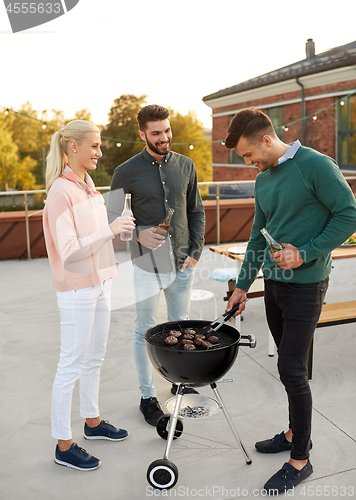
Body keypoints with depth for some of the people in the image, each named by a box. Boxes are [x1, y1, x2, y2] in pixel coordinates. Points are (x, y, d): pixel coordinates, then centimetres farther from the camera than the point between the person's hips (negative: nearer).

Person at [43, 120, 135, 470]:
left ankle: (92, 421, 36)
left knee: (94, 358, 19)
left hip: (98, 283, 9)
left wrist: (123, 228, 5)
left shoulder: (87, 184, 10)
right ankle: (63, 444, 16)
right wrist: (109, 230, -26)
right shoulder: (60, 191, -17)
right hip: (76, 288, -8)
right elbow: (68, 250, -22)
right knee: (71, 365, 1)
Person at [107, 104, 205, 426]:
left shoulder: (185, 166, 4)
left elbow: (197, 212, 10)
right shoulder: (127, 172, -7)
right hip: (148, 265, -3)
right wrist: (138, 234, -19)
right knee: (145, 332, 7)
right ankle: (148, 396, 24)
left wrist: (196, 251, 0)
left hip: (183, 264, 4)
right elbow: (112, 218, -2)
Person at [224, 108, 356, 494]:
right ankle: (295, 432, 34)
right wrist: (242, 285, 17)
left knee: (291, 369, -4)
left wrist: (305, 253, -19)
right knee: (288, 364, 16)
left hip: (305, 285, -7)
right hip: (273, 283, 7)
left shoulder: (315, 165, -12)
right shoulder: (263, 180, 11)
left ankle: (300, 460, 13)